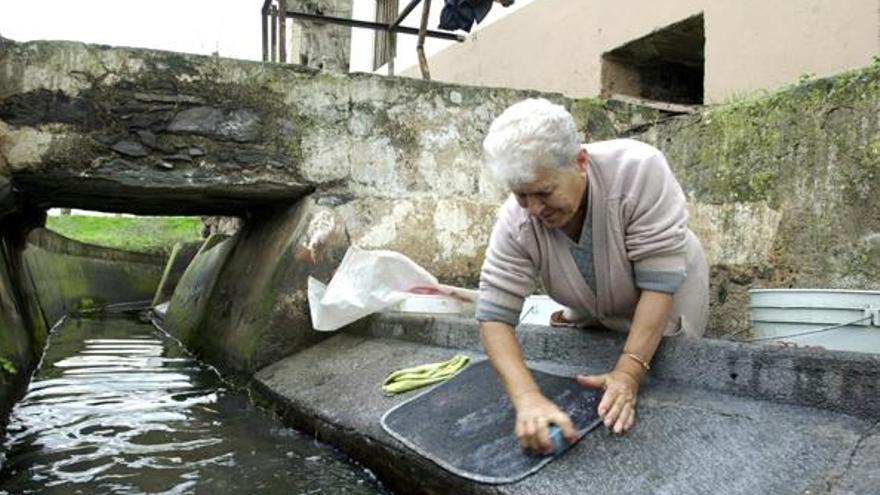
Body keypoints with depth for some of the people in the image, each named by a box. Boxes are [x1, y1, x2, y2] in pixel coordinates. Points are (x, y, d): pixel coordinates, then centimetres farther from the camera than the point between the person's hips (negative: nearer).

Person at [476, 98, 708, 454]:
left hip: (665, 308, -2)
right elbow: (494, 316, -30)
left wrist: (629, 374, -38)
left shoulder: (639, 170, -38)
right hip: (593, 321, 2)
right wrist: (528, 399, -44)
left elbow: (659, 283, -34)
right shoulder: (516, 222, -31)